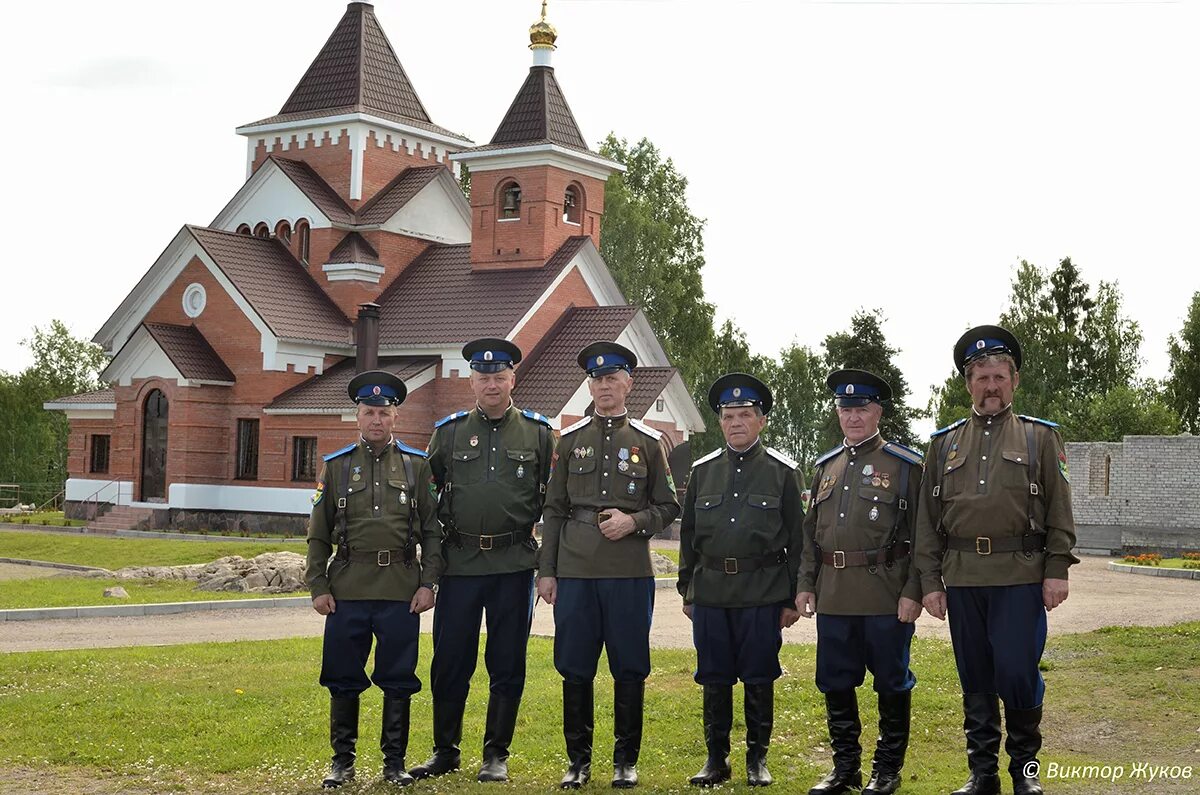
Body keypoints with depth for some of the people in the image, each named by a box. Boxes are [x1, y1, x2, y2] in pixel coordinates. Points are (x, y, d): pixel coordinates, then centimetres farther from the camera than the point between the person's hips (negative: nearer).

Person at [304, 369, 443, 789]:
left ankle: (395, 761, 15)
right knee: (342, 677, 5)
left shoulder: (416, 465, 6)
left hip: (401, 588, -1)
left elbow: (432, 530, 6)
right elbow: (318, 534, 9)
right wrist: (318, 587, 1)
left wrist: (428, 582, -3)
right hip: (348, 586, 1)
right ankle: (342, 760, 18)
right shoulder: (336, 466, 8)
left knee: (398, 679, 4)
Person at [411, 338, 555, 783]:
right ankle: (445, 751, 18)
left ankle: (497, 755, 15)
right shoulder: (448, 432, 6)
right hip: (460, 561, 1)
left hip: (514, 564, -1)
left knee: (507, 664, 5)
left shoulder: (538, 433, 4)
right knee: (449, 662, 4)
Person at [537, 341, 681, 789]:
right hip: (575, 570, 1)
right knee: (575, 668, 4)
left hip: (630, 571, -1)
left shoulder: (649, 442, 6)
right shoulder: (570, 440, 9)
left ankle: (626, 761, 14)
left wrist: (633, 522, -11)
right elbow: (554, 510, 9)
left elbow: (668, 507, 9)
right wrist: (546, 571, 4)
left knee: (629, 668, 3)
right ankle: (578, 761, 15)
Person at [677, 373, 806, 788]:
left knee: (759, 678, 4)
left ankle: (757, 758, 16)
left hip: (763, 594, -2)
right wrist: (687, 592, 10)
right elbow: (688, 535, 14)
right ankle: (716, 758, 17)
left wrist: (793, 598, -2)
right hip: (711, 593, 3)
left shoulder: (783, 472, 2)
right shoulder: (702, 471, 10)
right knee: (714, 679, 7)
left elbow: (797, 539, 2)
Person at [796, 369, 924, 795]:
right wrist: (805, 584, 10)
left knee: (891, 681, 4)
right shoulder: (826, 467, 14)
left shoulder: (905, 465, -2)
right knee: (835, 682, 9)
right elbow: (811, 532, 17)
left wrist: (913, 592, -12)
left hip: (886, 595, -5)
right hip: (834, 595, 5)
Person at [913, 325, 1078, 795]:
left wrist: (1057, 571, -6)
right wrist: (930, 582, 4)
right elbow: (928, 520, 10)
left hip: (1021, 576, -3)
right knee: (974, 679, 7)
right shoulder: (944, 444, 12)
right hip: (962, 578, 3)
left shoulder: (1041, 437, 7)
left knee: (1017, 672, -7)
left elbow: (1060, 511, 2)